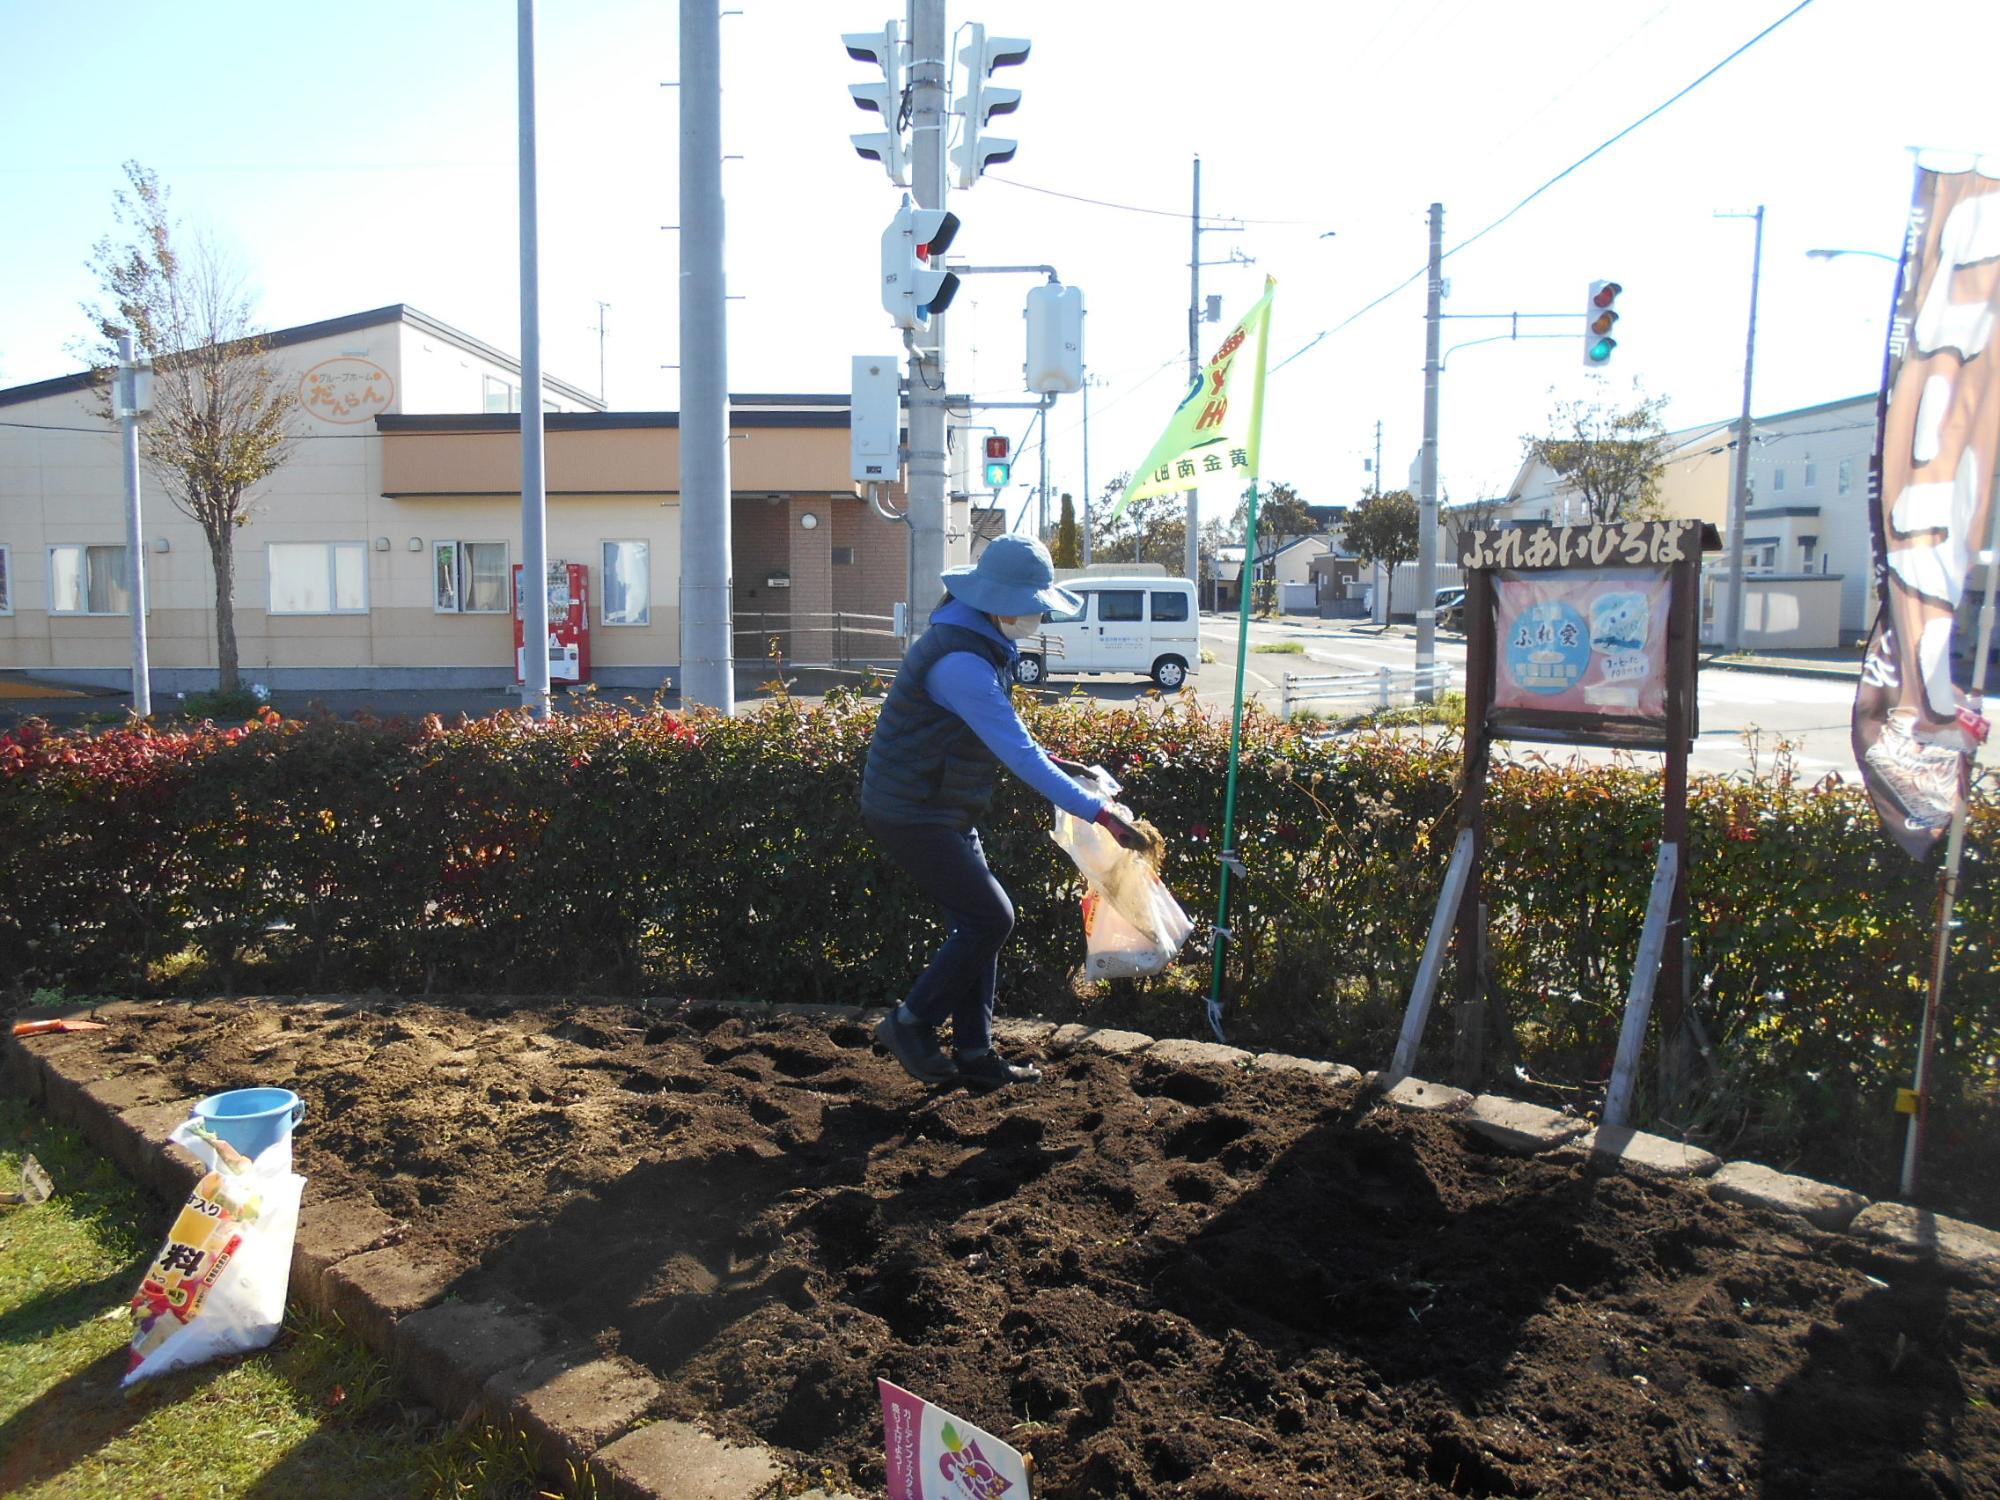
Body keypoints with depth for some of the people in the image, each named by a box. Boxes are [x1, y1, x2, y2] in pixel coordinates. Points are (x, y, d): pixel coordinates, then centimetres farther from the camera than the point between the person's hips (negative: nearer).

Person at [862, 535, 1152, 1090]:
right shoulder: (960, 661, -26)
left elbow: (999, 729, 24)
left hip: (941, 811, 10)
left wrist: (1048, 763, 16)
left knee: (979, 921, 11)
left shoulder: (981, 643, 8)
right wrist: (1098, 812, -30)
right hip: (910, 815, -10)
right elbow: (1017, 752, -30)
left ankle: (974, 1055, 20)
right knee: (990, 918, -8)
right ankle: (911, 1025, 7)